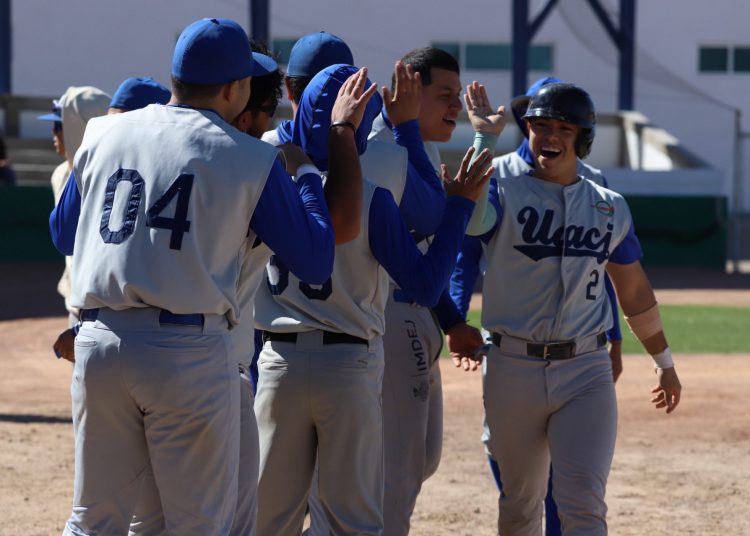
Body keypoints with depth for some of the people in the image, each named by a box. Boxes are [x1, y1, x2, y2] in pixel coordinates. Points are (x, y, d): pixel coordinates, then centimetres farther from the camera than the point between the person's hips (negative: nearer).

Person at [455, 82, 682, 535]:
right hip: (513, 368, -1)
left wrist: (665, 362, 26)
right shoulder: (503, 195, 1)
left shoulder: (611, 208, 10)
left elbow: (635, 291, 20)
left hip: (587, 371, 1)